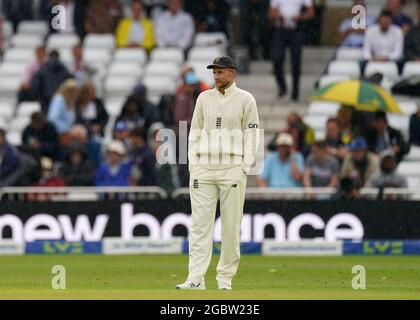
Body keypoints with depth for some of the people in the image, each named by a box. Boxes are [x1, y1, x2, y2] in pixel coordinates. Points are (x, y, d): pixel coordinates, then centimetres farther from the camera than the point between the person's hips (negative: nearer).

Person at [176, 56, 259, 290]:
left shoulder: (245, 99, 2)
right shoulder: (204, 98, 12)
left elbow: (251, 135, 1)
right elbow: (195, 133, 14)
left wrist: (245, 168, -7)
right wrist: (193, 165, 5)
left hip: (232, 170, -3)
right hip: (203, 169, 3)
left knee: (231, 225, -1)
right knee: (200, 223, -4)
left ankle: (225, 278, 7)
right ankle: (196, 279, -8)